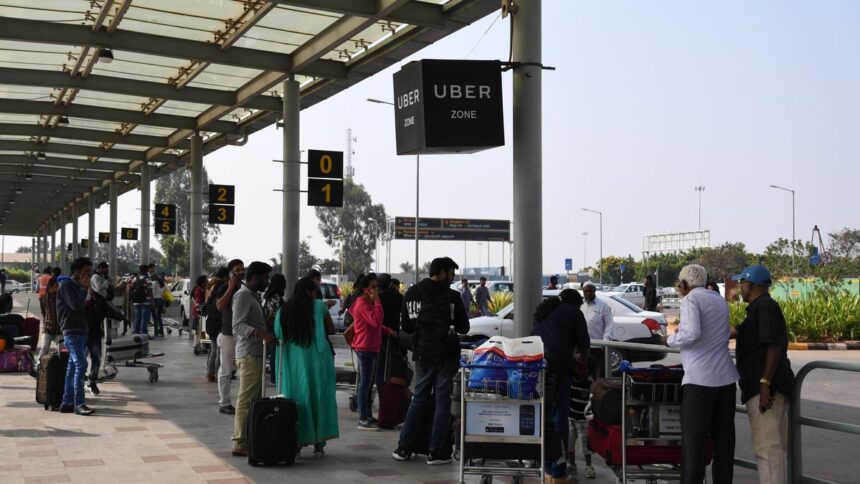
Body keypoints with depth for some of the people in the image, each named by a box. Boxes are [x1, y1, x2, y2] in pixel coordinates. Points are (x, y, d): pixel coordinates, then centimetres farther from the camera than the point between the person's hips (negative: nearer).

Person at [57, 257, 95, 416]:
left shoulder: (77, 286, 20)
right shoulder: (66, 285, -8)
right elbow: (75, 305, -20)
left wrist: (86, 303, 8)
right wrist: (85, 288, -12)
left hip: (81, 331, 10)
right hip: (71, 331, -10)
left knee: (73, 367, 9)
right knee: (81, 365, -16)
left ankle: (67, 403, 11)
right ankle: (78, 403, -17)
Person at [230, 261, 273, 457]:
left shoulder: (253, 296, 20)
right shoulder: (243, 296, -11)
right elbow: (238, 325, -22)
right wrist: (261, 334, -34)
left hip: (256, 354, 10)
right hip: (249, 354, -10)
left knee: (255, 399, 12)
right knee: (246, 400, -9)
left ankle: (250, 441, 17)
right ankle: (240, 444, -7)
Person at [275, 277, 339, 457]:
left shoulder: (283, 310, 4)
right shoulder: (318, 306, -4)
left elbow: (278, 336, 6)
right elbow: (332, 330, 2)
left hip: (291, 362, 3)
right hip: (316, 359, -2)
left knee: (296, 399, 9)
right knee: (319, 397, 6)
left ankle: (296, 442, 9)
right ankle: (318, 444, 6)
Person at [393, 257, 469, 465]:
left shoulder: (412, 293, 2)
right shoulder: (452, 296, -11)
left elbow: (406, 327, 8)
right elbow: (464, 327, -4)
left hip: (423, 353, 4)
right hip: (446, 354, -4)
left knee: (419, 397, 14)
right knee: (442, 400, 3)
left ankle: (404, 449, 13)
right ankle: (437, 453, 3)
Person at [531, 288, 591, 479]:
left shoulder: (542, 311, 27)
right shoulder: (573, 312, 9)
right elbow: (583, 343, 5)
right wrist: (583, 360, 23)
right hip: (558, 365, -6)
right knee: (559, 416, -2)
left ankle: (544, 463, 22)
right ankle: (558, 467, -2)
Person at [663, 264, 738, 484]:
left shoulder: (691, 299, -8)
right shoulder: (719, 299, 16)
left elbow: (691, 334, -21)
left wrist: (670, 339, -4)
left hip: (699, 379, -7)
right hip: (726, 378, 7)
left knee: (694, 441, -3)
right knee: (724, 439, 11)